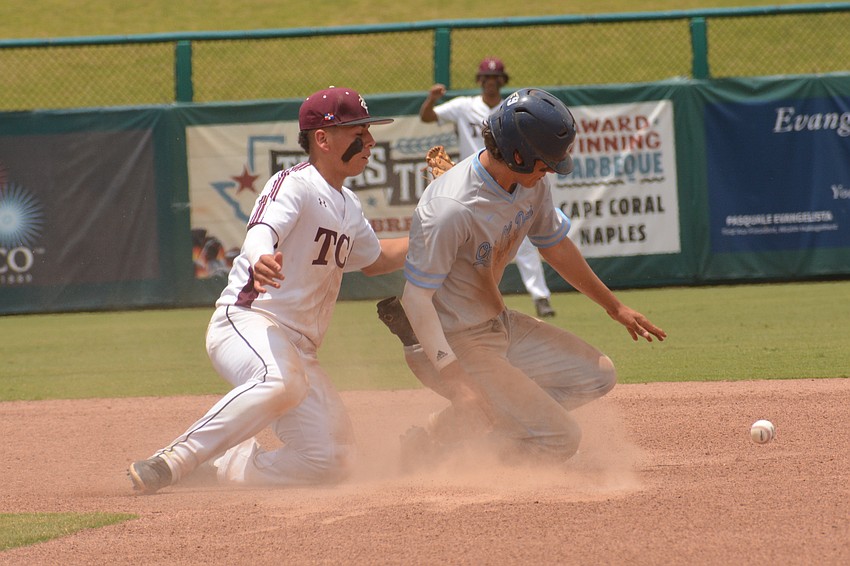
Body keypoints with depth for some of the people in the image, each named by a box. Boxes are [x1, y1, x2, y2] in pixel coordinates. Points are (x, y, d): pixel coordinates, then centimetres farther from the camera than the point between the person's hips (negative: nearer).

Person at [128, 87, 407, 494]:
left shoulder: (347, 207, 19)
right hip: (246, 322, -9)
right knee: (280, 381, -42)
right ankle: (172, 461, -34)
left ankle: (220, 467, 9)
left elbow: (374, 259, 37)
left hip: (298, 348, 9)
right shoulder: (295, 185, -8)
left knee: (331, 461, -3)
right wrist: (260, 261, -52)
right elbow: (262, 231, -29)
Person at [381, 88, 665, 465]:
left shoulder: (532, 184, -3)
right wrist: (458, 383, -31)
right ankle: (435, 438, 0)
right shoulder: (451, 208, -30)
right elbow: (416, 297, -26)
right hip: (453, 345, -9)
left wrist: (614, 307, 24)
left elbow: (556, 247, 15)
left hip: (500, 325, 9)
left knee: (597, 375, 7)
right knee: (561, 440, -11)